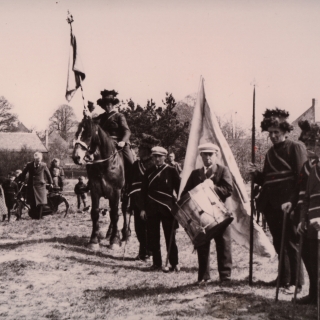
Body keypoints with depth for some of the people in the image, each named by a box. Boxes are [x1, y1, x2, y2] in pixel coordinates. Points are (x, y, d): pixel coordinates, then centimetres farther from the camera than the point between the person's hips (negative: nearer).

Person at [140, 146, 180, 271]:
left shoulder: (171, 171, 1)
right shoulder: (149, 172, 9)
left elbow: (179, 189, 3)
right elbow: (143, 191, 9)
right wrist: (143, 208, 3)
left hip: (167, 208, -3)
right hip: (152, 209, 3)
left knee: (170, 237, 0)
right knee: (153, 238, 4)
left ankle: (174, 263, 8)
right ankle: (157, 263, 13)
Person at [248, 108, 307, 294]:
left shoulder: (296, 147, -3)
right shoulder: (271, 152, 19)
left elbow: (302, 177, -11)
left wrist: (293, 201, -20)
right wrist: (256, 174, 2)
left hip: (288, 204, -7)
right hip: (272, 205, 7)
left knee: (292, 242, -5)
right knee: (279, 243, 13)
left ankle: (296, 282, 0)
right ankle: (284, 277, 23)